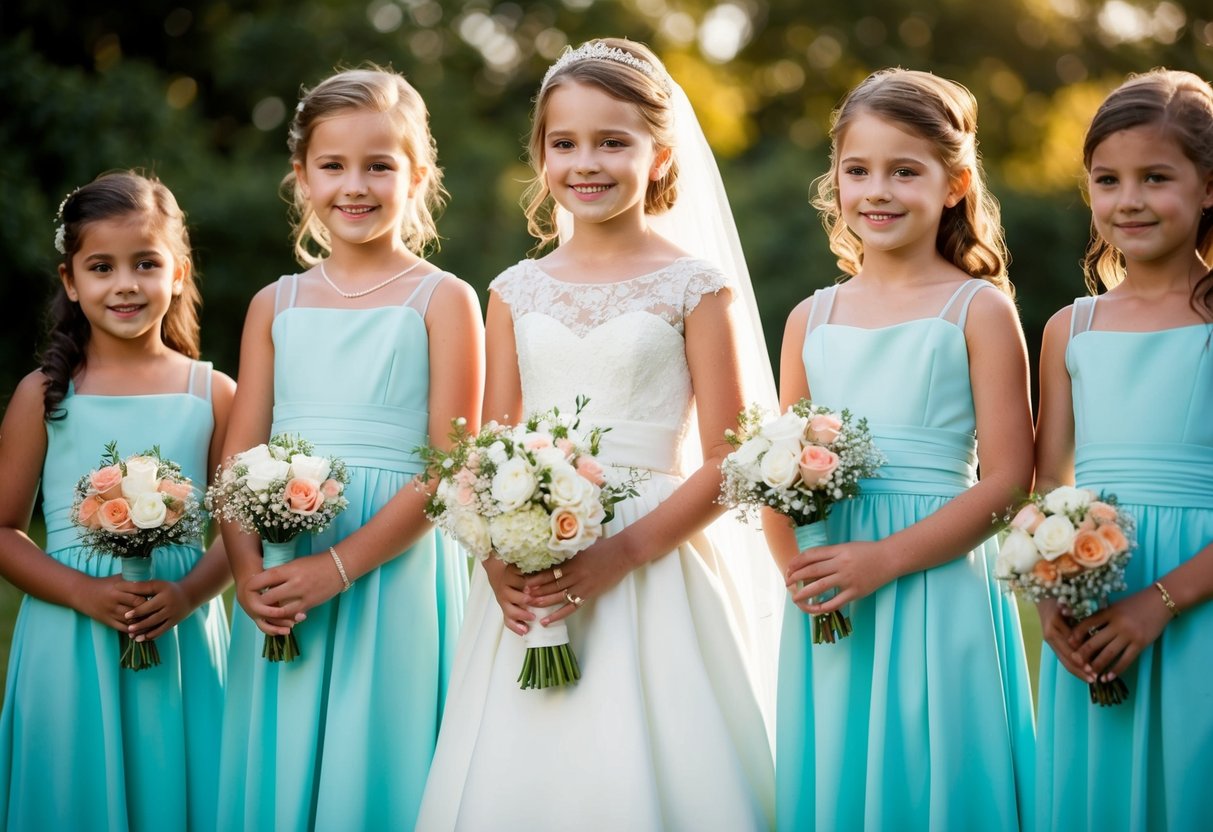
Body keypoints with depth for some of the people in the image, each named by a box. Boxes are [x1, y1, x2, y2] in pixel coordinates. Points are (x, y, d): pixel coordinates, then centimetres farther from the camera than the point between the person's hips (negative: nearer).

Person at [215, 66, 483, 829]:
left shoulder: (443, 300, -1)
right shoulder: (275, 306, 11)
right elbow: (240, 459, 7)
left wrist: (339, 565, -16)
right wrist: (249, 570, -10)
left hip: (396, 571, -4)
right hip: (284, 583, 4)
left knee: (375, 768, 1)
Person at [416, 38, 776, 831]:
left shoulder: (697, 289, -1)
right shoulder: (517, 291, 10)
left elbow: (727, 464, -5)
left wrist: (622, 553, -16)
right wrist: (495, 554, -8)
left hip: (650, 575, -3)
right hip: (530, 580, 3)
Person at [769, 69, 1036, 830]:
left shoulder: (978, 311, -3)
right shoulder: (813, 319, 10)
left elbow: (1008, 480, -8)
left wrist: (884, 560, -16)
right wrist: (796, 568, -5)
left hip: (938, 590, -4)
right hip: (828, 606, 4)